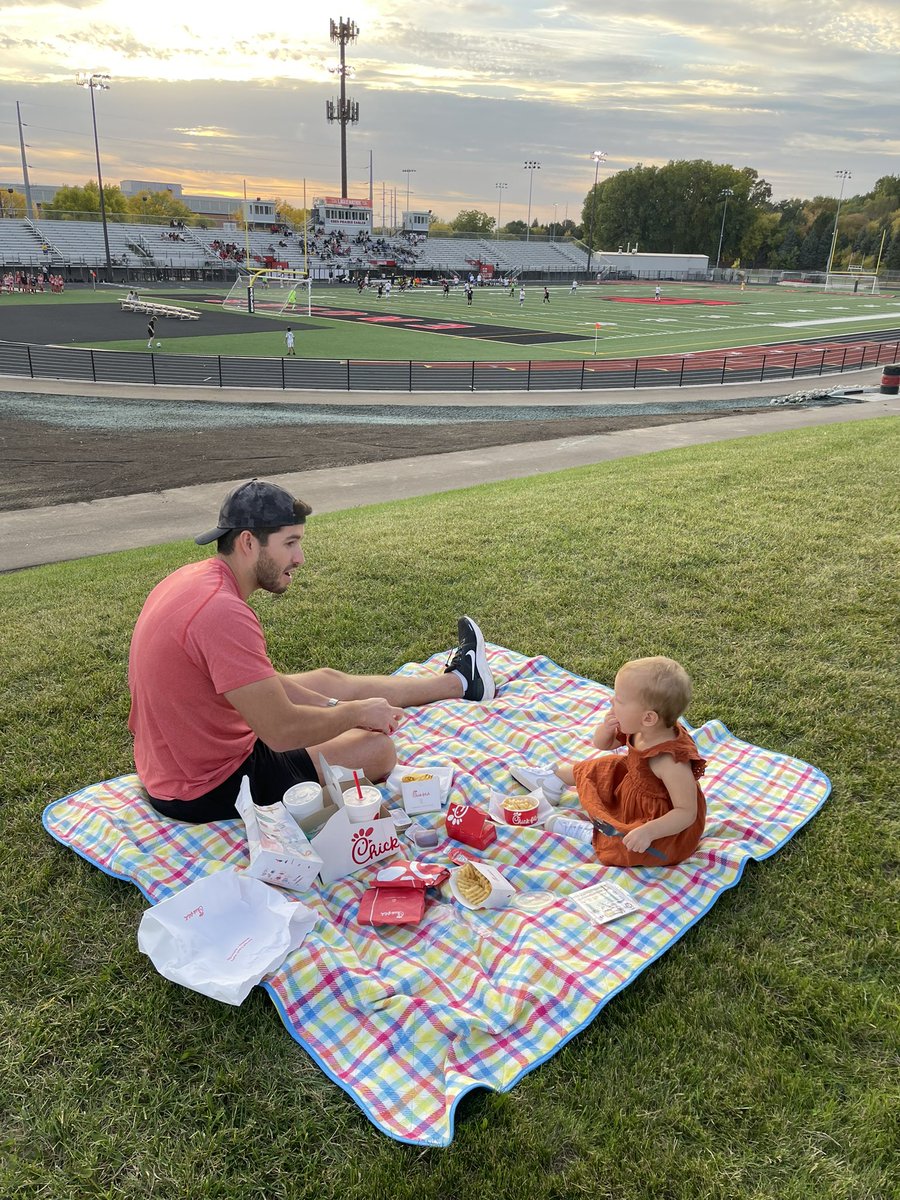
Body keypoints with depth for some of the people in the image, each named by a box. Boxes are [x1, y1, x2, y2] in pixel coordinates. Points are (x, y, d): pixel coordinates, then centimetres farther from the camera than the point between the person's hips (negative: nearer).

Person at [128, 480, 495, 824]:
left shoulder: (193, 578, -1)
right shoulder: (223, 612, -33)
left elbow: (261, 682, 9)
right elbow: (282, 730, -29)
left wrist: (335, 706, 2)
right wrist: (356, 712, -11)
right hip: (207, 790, -9)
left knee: (326, 680, 19)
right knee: (378, 747, 2)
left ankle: (457, 682, 35)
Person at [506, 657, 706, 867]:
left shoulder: (672, 761, -38)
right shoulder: (637, 730, -15)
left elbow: (687, 813, -32)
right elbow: (601, 744, 1)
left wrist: (649, 831, -44)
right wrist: (607, 728, -22)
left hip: (667, 825, -8)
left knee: (629, 848, -33)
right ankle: (555, 775, 42)